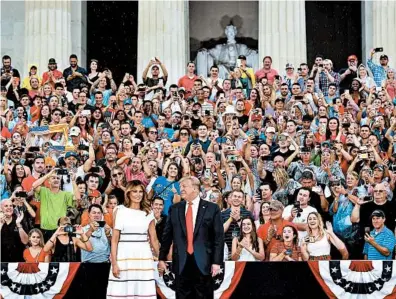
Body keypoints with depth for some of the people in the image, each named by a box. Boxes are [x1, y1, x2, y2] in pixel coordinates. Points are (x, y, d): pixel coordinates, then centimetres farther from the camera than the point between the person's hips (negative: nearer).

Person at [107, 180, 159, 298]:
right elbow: (114, 239, -2)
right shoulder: (120, 211, 2)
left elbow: (153, 239, 14)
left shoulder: (148, 213, 10)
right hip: (124, 257, -2)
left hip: (143, 258, 2)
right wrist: (114, 263, -8)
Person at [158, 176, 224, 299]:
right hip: (181, 263, 3)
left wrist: (216, 261, -8)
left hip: (203, 262, -2)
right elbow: (167, 235, 12)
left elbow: (219, 236, -2)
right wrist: (162, 258, 8)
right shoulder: (174, 209, 9)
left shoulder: (212, 208, 0)